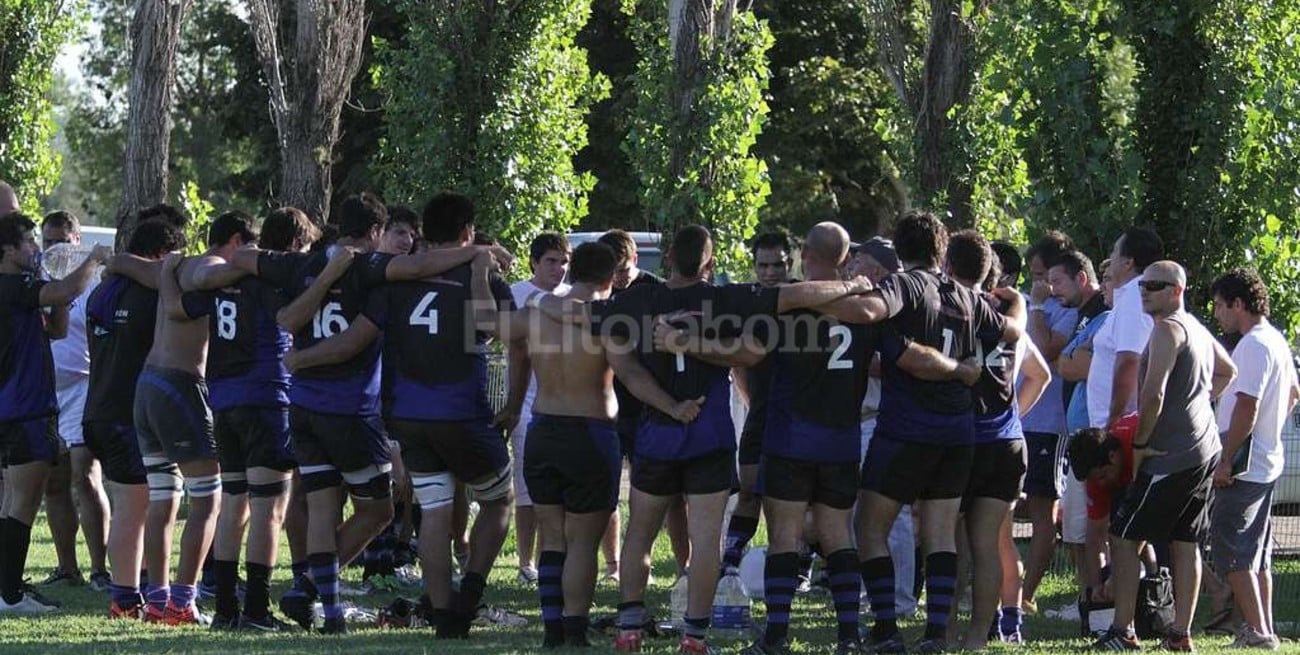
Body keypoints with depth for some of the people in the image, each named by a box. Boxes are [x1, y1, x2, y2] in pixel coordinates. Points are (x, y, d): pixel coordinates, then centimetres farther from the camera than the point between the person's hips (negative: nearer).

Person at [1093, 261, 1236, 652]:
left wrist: (1140, 444, -12)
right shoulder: (1198, 329, 16)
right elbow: (1227, 372, 34)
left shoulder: (1168, 328, -13)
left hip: (1171, 455, -10)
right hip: (1203, 450, 10)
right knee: (1185, 541, 10)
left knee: (1124, 537, -6)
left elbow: (1153, 394, -22)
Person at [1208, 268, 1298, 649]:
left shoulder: (1253, 346, -18)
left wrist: (1226, 460, -20)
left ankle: (1257, 631, -11)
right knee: (1256, 552, 15)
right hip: (1267, 461, 10)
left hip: (1243, 466, -10)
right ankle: (1265, 629, 17)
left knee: (1230, 549, -7)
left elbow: (1246, 406, -23)